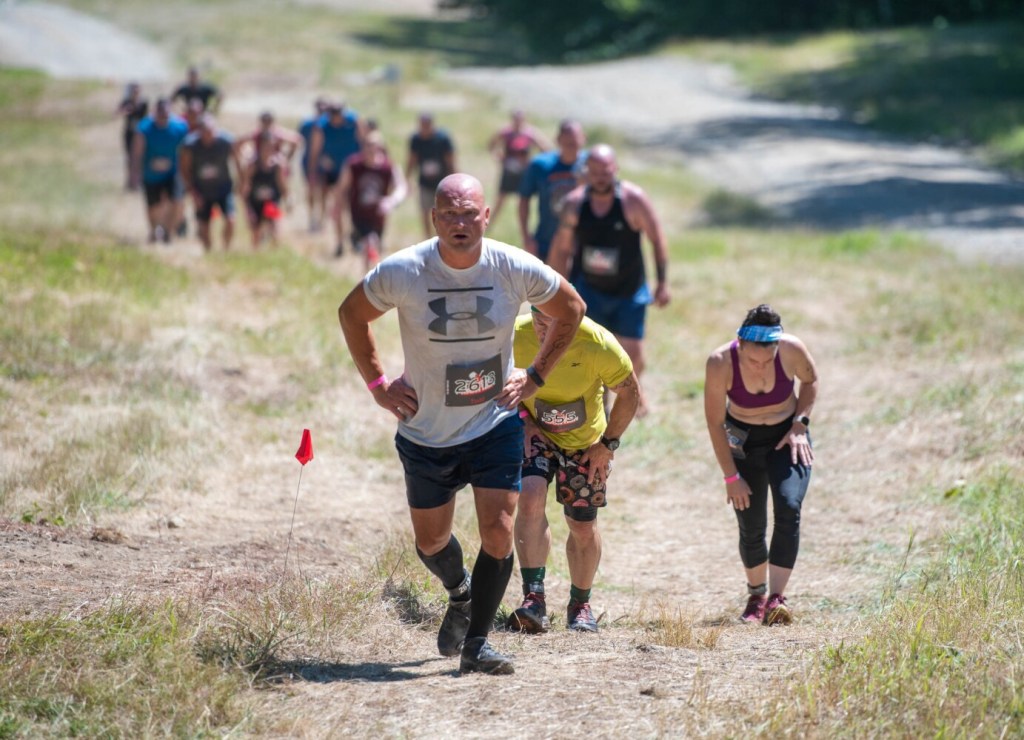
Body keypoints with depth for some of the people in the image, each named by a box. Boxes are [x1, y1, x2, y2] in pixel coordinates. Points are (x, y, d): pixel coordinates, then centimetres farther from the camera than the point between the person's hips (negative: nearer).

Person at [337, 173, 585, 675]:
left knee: (498, 533, -13)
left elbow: (570, 309, 5)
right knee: (431, 542, 13)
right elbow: (352, 314, 3)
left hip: (496, 423, -1)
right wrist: (378, 384, -1)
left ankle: (476, 643, 2)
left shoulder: (515, 269, -14)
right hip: (426, 432, 1)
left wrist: (535, 376, 1)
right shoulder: (401, 272, -16)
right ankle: (460, 594, 47)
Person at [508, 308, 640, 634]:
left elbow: (629, 392, -12)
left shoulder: (598, 343, -28)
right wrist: (522, 420, -14)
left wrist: (607, 444, -11)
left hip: (586, 441, 0)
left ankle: (580, 604, 31)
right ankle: (534, 600, -25)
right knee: (530, 498, -26)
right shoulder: (514, 338, -26)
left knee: (583, 527, 7)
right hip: (535, 434, 0)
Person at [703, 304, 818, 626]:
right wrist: (731, 476, -13)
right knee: (751, 525, 0)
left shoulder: (792, 350, -25)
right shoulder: (720, 363, -27)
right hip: (743, 440, 0)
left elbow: (810, 380, 1)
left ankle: (777, 597, -21)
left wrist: (800, 424, -11)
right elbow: (715, 423, -15)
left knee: (788, 507, -22)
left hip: (787, 438, 0)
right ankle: (756, 594, 26)